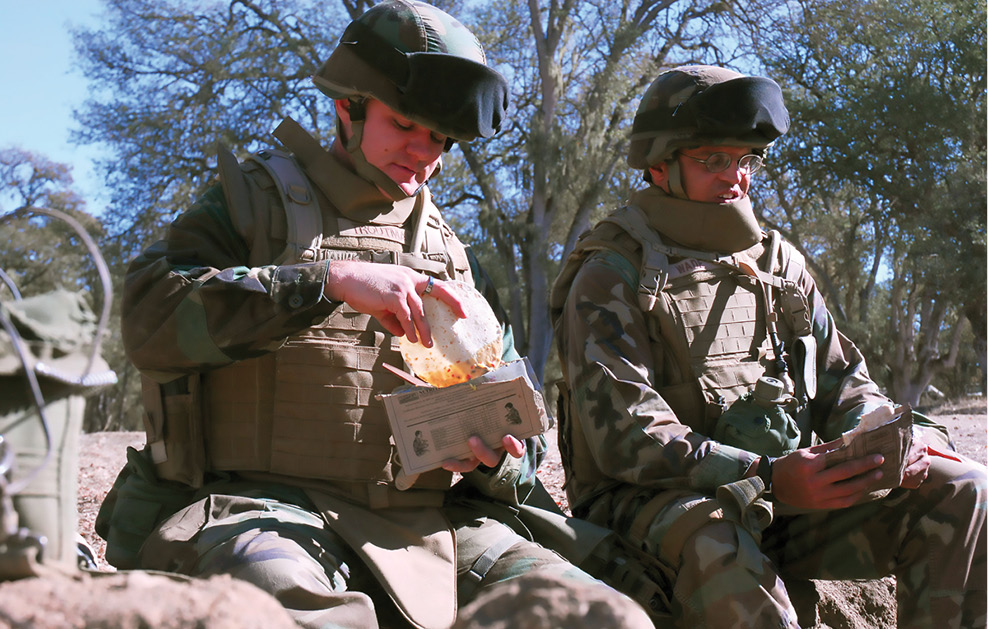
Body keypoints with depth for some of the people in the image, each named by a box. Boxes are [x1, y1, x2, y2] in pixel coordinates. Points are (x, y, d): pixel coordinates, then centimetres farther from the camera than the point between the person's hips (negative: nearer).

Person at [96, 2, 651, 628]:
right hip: (261, 506, -4)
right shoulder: (256, 200, 10)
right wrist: (329, 280, -18)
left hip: (425, 522, 5)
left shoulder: (451, 252, 23)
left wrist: (495, 457, -2)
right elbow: (148, 317, -9)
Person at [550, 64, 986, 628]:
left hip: (791, 500, 6)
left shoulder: (779, 263, 15)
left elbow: (842, 378, 16)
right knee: (711, 538, -41)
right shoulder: (611, 279, -6)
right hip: (662, 502, -6)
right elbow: (625, 435, -17)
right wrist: (766, 477, -29)